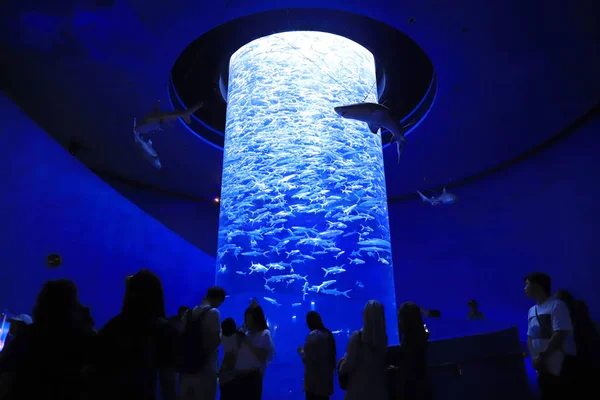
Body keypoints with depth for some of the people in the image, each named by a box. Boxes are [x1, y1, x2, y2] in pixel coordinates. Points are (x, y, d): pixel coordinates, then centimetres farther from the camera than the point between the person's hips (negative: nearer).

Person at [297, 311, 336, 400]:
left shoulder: (312, 335, -15)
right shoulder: (328, 334, 7)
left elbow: (307, 359, -15)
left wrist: (301, 351, 2)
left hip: (314, 378, -7)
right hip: (326, 375, 7)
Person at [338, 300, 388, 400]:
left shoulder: (357, 336, -14)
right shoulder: (383, 337, 0)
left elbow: (349, 364, -10)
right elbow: (384, 363, 9)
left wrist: (341, 368, 10)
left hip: (359, 388, -4)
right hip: (379, 387, 4)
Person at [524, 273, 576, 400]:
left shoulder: (556, 305, -9)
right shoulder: (531, 311, 12)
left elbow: (560, 334, -16)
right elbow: (530, 337, 12)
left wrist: (542, 356, -16)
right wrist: (534, 358, -5)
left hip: (560, 367, -7)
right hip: (542, 367, 7)